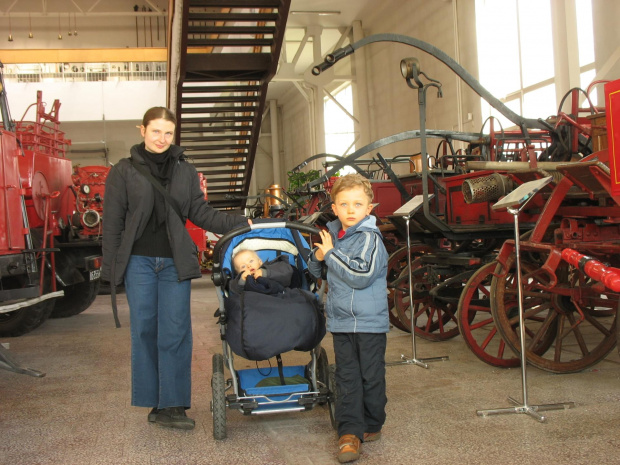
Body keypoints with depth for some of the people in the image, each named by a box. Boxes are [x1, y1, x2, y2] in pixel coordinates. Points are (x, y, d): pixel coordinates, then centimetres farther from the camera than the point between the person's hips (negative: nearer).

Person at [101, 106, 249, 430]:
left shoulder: (185, 171, 10)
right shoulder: (124, 172, 3)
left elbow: (201, 214, 8)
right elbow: (112, 224, 3)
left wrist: (239, 223, -4)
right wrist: (111, 269, -1)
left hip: (175, 262, 2)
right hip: (139, 261, -1)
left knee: (175, 333, 0)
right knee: (144, 331, 3)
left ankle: (171, 405, 7)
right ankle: (155, 402, 14)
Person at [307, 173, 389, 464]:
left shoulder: (369, 238, -12)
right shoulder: (331, 235, 8)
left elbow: (362, 276, -25)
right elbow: (317, 272, 21)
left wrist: (331, 253, -17)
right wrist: (318, 258, -3)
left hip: (370, 322, -5)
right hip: (341, 321, 5)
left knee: (371, 376, 8)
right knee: (347, 377, 6)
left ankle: (371, 425, 25)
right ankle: (349, 432, 9)